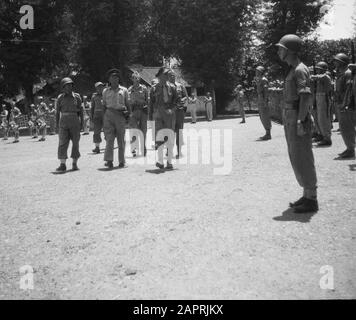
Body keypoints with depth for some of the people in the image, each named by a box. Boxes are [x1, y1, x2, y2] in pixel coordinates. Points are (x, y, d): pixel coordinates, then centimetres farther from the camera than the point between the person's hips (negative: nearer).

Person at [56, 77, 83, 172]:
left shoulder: (77, 96, 5)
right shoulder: (60, 97, 6)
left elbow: (80, 110, 6)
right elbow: (57, 112, 8)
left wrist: (81, 123, 1)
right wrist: (57, 124, 2)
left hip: (74, 121, 0)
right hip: (63, 121, 0)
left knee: (75, 142, 3)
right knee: (62, 143, -7)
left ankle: (75, 164, 11)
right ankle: (62, 165, -8)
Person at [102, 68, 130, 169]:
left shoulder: (124, 90, 12)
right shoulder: (105, 91, 13)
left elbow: (127, 104, 14)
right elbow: (104, 105, 16)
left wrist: (128, 113, 2)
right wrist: (104, 116, 8)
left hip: (120, 115, 0)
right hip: (109, 115, 0)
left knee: (121, 139, 2)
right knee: (109, 138, -10)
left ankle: (122, 161, 8)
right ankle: (109, 160, -13)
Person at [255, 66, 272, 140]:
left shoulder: (263, 80, -10)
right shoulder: (259, 80, 20)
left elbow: (266, 91, -17)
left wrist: (265, 101, -23)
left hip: (263, 100, -10)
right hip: (260, 101, 10)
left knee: (265, 117, -9)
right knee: (262, 118, 10)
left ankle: (268, 134, -7)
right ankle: (267, 134, 14)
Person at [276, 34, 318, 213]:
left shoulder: (300, 70, -12)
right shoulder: (293, 70, 18)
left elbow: (306, 97, -21)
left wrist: (301, 122, -25)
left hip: (298, 120, -10)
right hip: (290, 119, 10)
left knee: (303, 160, -6)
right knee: (296, 159, 12)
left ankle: (311, 200, 1)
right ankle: (307, 195, 21)